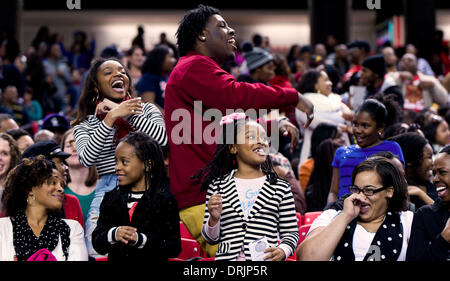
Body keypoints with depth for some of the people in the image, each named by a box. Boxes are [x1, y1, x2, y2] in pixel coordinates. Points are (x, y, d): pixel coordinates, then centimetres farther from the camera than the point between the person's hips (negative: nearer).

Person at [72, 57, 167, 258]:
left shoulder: (146, 110, 15)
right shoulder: (85, 125, 12)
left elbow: (162, 138, -6)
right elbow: (86, 159, -8)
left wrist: (123, 112, -5)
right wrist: (111, 117, -12)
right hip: (108, 191, 0)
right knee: (98, 252, -15)